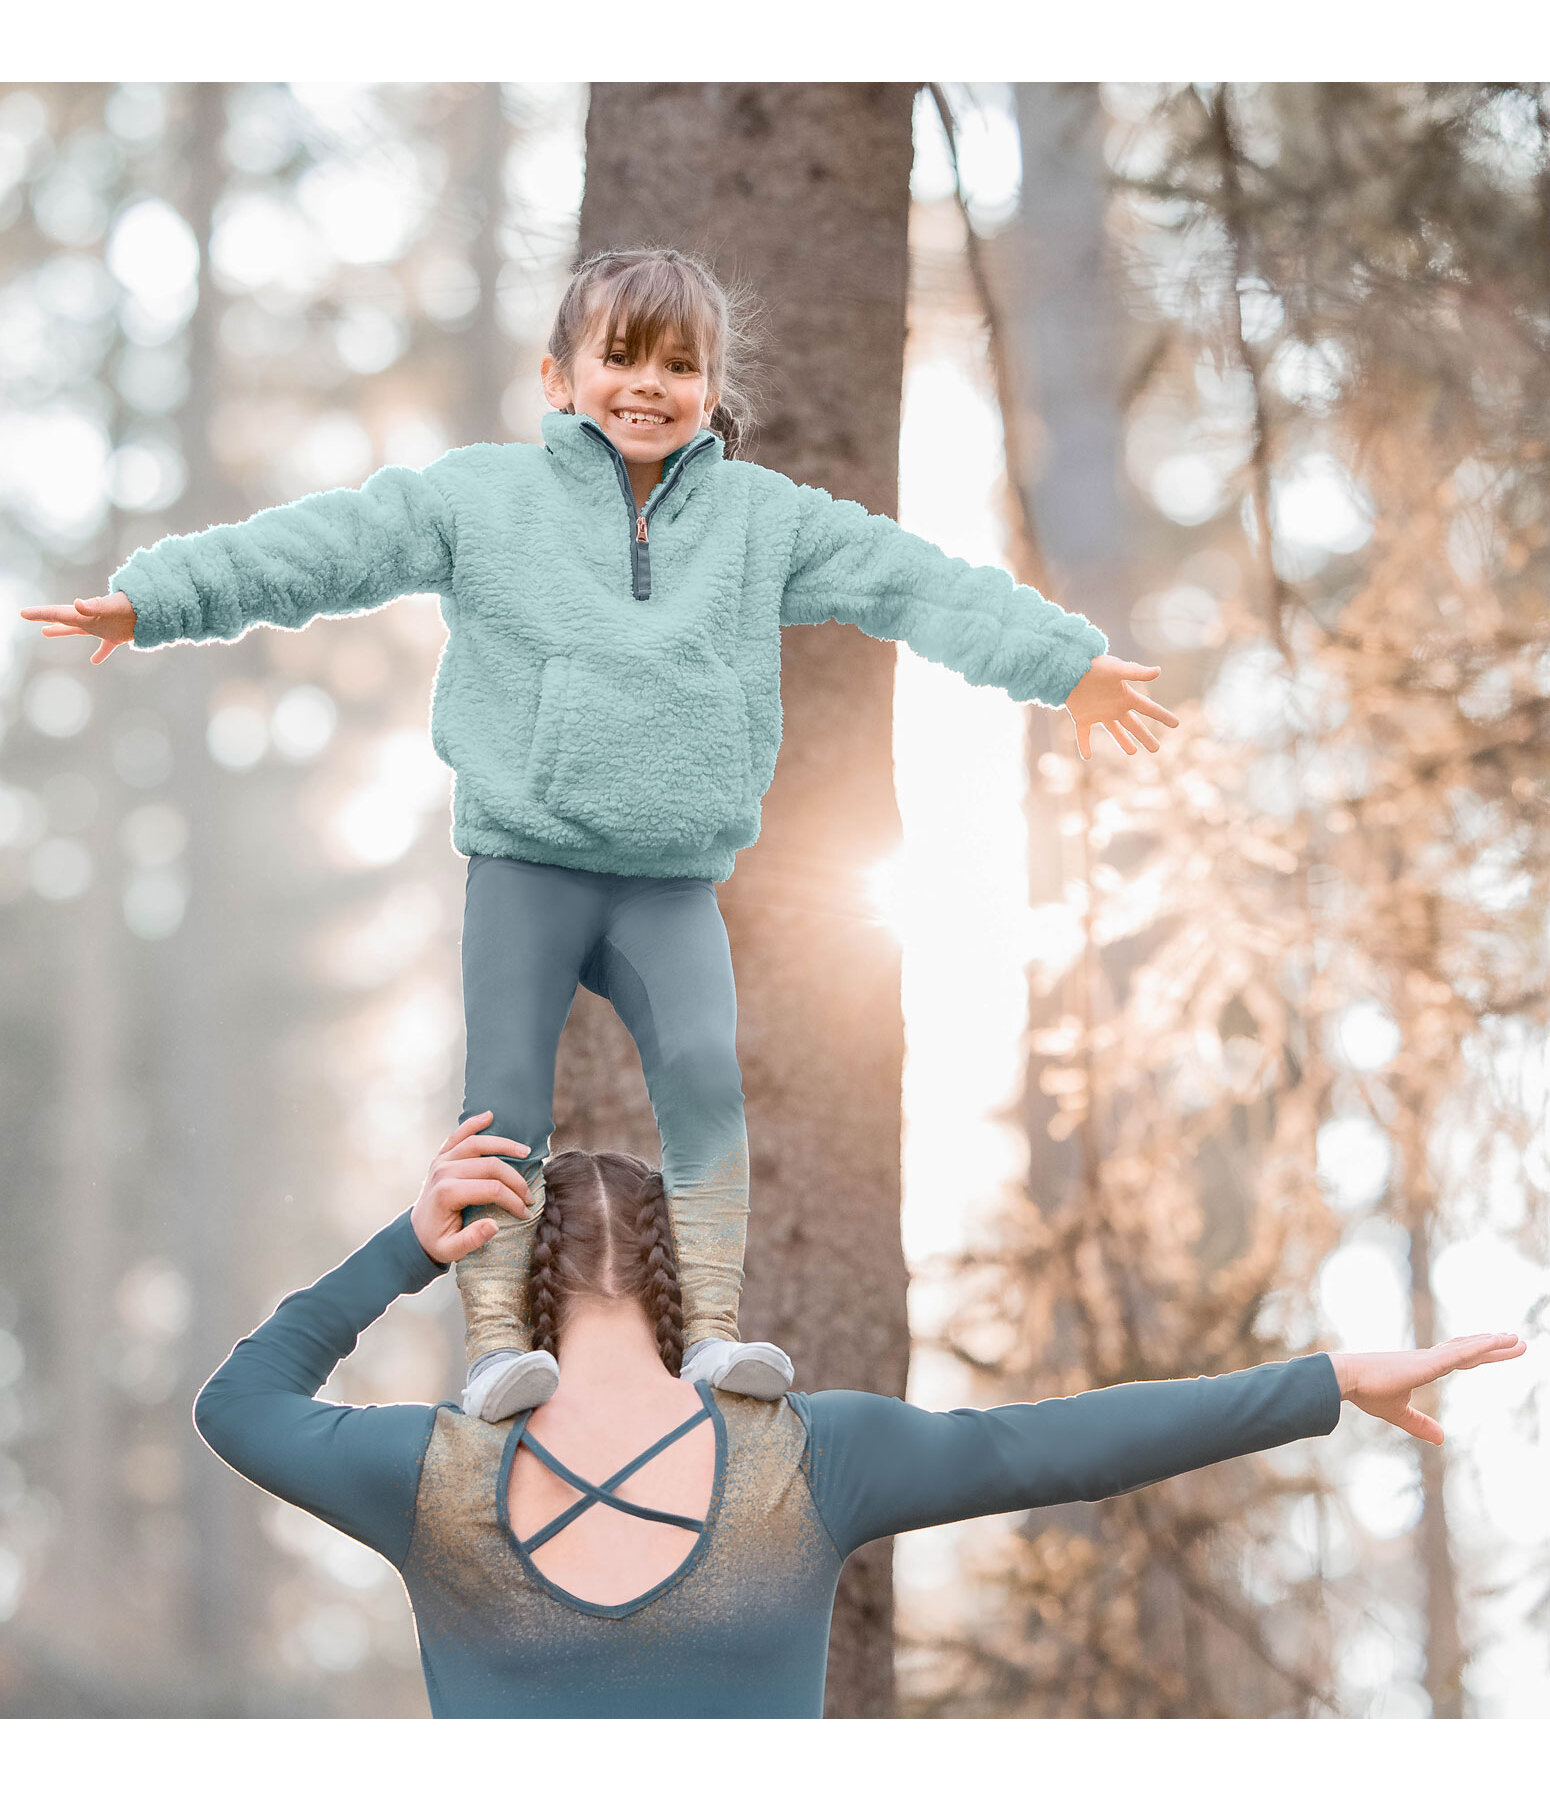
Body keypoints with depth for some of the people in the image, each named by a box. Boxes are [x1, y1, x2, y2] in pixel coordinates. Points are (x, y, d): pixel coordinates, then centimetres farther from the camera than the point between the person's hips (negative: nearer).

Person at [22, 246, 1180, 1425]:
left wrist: (1069, 663, 3)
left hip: (675, 881, 1)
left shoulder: (766, 518, 8)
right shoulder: (481, 496, 3)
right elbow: (328, 547, -2)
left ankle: (714, 1328, -6)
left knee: (706, 1070, -14)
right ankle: (497, 1338, 4)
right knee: (508, 1101, -4)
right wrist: (150, 599, -8)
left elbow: (915, 582, 7)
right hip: (525, 862, -1)